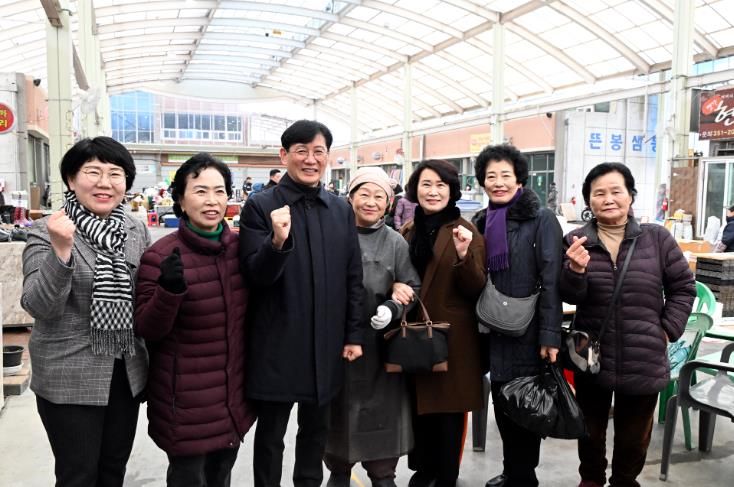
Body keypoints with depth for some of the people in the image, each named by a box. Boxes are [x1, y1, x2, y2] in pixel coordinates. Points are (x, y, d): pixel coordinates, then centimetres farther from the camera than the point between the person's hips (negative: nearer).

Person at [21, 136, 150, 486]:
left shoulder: (137, 230, 2)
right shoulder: (45, 231, -10)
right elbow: (38, 306, -18)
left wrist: (149, 360, 11)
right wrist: (61, 251, -31)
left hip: (127, 373, 4)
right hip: (69, 379, -4)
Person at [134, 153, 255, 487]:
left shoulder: (238, 247, -1)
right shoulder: (161, 256, -16)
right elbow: (146, 331, -14)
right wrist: (169, 290, -32)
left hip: (233, 393, 5)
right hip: (186, 400, -5)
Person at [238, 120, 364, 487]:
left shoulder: (341, 209, 6)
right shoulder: (260, 206, -7)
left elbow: (353, 277, 8)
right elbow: (255, 276, -12)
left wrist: (354, 335, 5)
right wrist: (278, 241, -30)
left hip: (326, 344, 4)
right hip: (276, 345, -4)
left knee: (316, 429, 19)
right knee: (271, 433, 11)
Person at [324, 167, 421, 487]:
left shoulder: (396, 243, 2)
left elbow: (413, 289, 2)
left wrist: (392, 308, -16)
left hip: (379, 343, 0)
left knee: (380, 411, 8)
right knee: (339, 409, 12)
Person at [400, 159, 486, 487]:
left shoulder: (466, 231, -7)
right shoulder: (408, 231, 7)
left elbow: (476, 290, -12)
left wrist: (463, 255, -27)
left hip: (452, 336, -4)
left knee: (448, 408, 5)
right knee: (418, 404, 13)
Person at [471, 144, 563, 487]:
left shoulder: (541, 219, -7)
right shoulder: (480, 222, 9)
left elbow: (551, 281, -13)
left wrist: (550, 335, -17)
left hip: (527, 331, -5)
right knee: (502, 405, 15)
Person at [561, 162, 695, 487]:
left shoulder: (656, 238, -5)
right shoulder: (575, 241, -5)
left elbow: (683, 286, 4)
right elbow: (569, 297, -9)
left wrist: (668, 330, -3)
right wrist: (576, 270, -29)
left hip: (643, 361, 0)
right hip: (592, 358, 0)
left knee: (634, 437, 17)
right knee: (591, 431, 19)